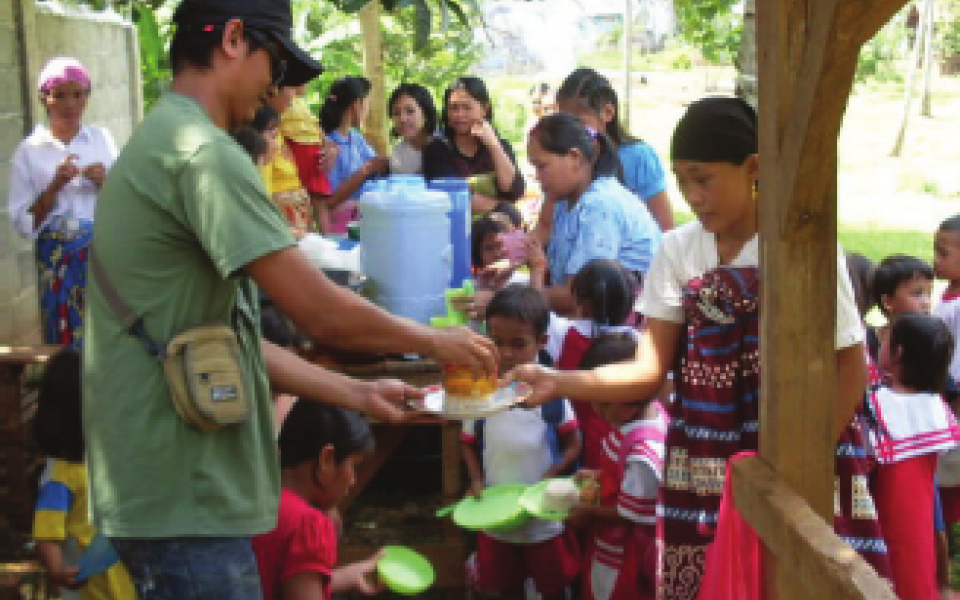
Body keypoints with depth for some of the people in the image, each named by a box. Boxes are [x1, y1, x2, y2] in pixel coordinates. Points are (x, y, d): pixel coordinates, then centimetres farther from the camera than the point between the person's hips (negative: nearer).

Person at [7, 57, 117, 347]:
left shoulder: (101, 138, 6)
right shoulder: (29, 151, 0)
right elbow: (23, 223, -3)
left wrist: (106, 183, -8)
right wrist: (55, 186, -15)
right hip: (60, 262, -2)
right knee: (69, 343, -1)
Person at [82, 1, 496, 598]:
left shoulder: (161, 146, 15)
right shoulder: (205, 153, -18)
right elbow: (324, 313, -20)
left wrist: (360, 394, 14)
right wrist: (436, 340, -2)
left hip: (177, 485, 10)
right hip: (182, 497, -10)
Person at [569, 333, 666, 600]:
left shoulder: (644, 454, -36)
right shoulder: (651, 411, -8)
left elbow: (633, 515, -25)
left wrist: (591, 512, -12)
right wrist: (599, 476, 2)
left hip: (625, 561, -9)